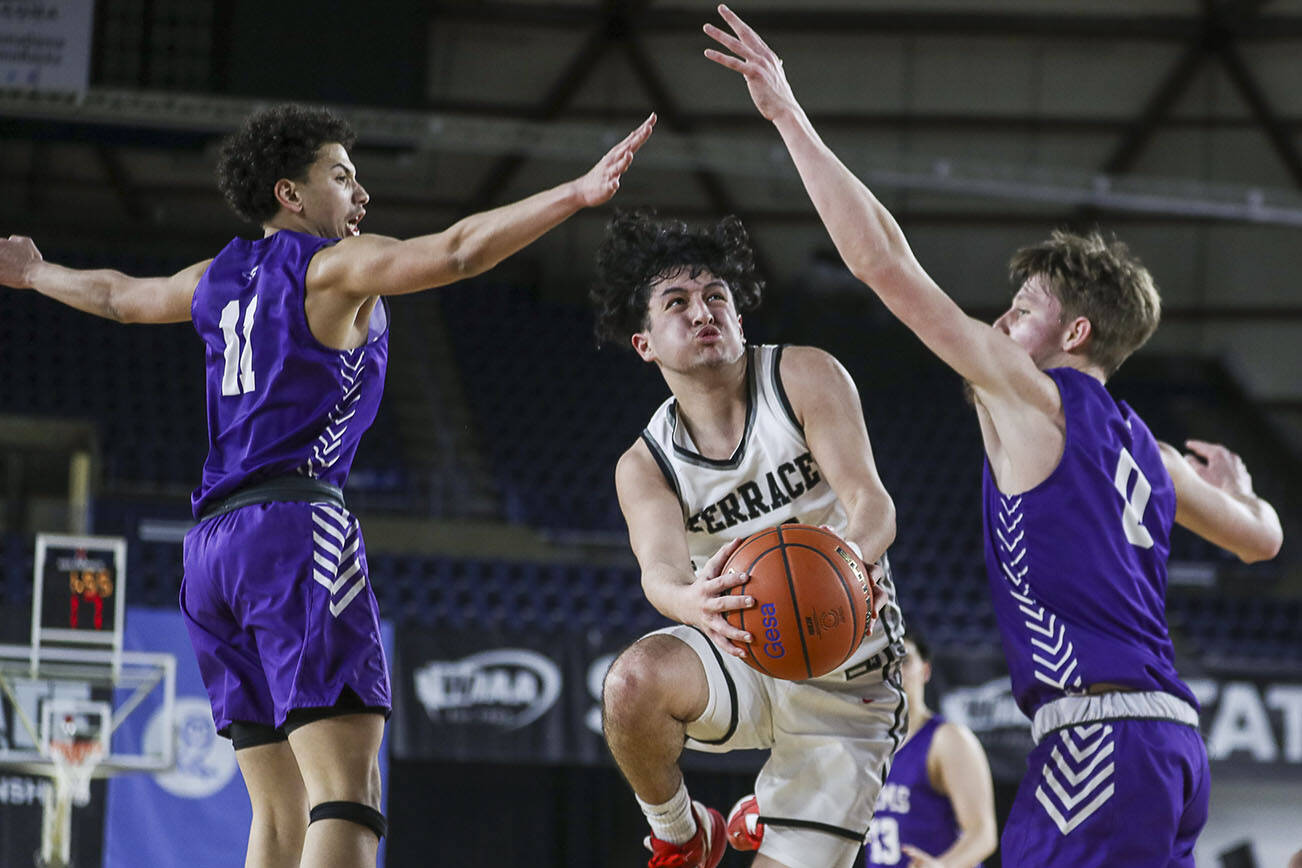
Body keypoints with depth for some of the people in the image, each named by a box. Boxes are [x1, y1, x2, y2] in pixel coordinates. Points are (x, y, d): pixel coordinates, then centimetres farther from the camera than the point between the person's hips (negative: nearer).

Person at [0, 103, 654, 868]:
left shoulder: (221, 278, 21)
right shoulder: (336, 267, 0)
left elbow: (117, 296, 40)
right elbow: (457, 252, -16)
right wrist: (577, 194, -21)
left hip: (212, 545, 8)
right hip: (296, 527, -8)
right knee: (347, 800, -20)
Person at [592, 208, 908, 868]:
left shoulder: (806, 378, -9)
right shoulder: (645, 466, -4)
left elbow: (871, 501, -22)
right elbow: (660, 568, -24)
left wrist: (849, 562, -47)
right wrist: (694, 603, -51)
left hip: (846, 684, -1)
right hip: (742, 658, 1)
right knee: (632, 682, -34)